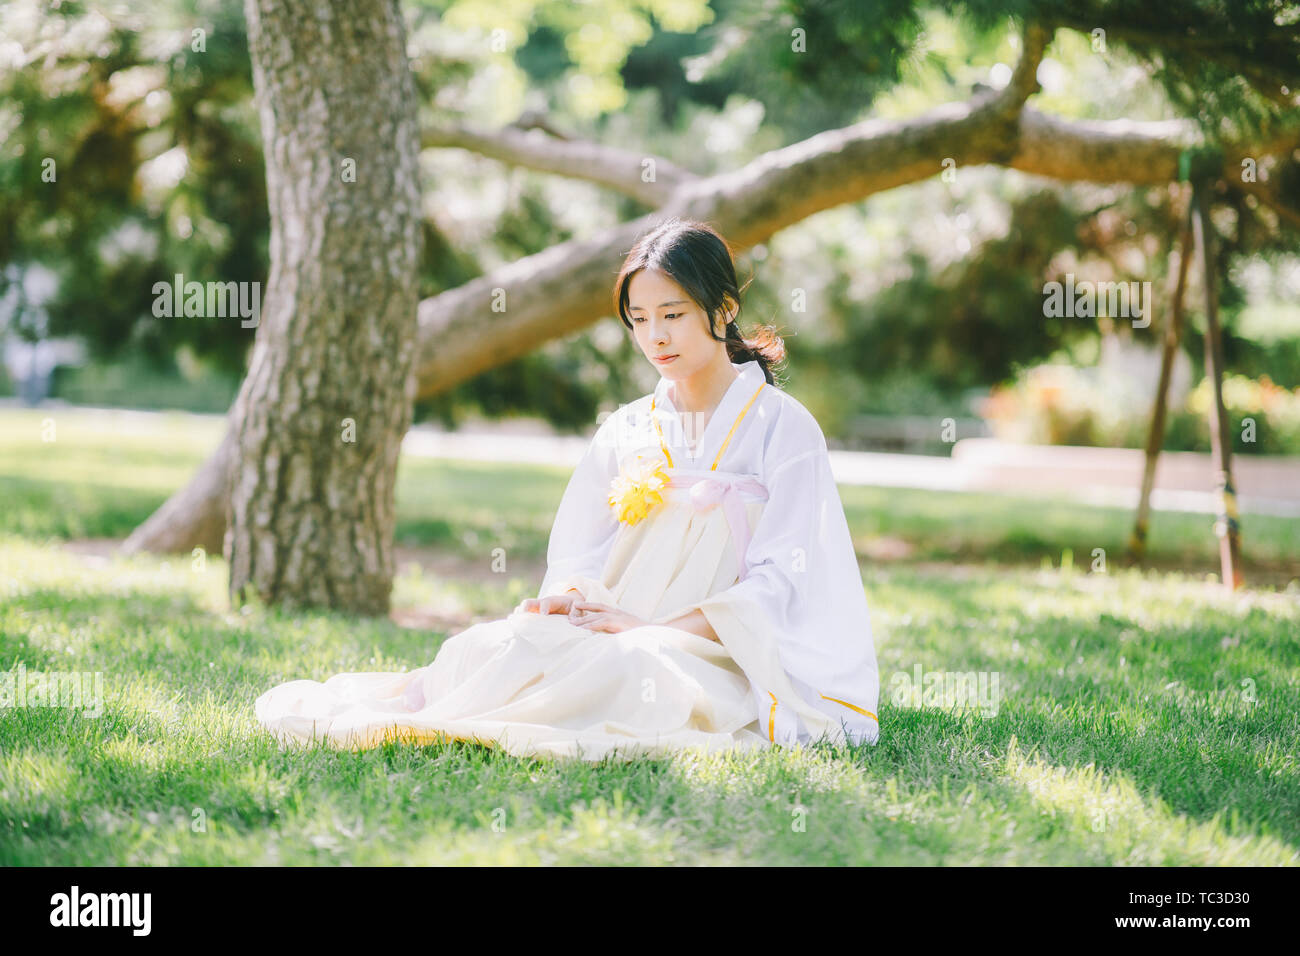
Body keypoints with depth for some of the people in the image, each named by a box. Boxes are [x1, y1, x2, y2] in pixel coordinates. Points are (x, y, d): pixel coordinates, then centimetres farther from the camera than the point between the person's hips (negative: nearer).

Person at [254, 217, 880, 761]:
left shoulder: (783, 428, 1)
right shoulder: (626, 432, 17)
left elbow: (778, 585, -7)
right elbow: (580, 557, 11)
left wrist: (651, 628, -18)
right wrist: (568, 599, -15)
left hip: (728, 654, -5)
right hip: (617, 634, 5)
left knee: (627, 664, -37)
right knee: (502, 639, -29)